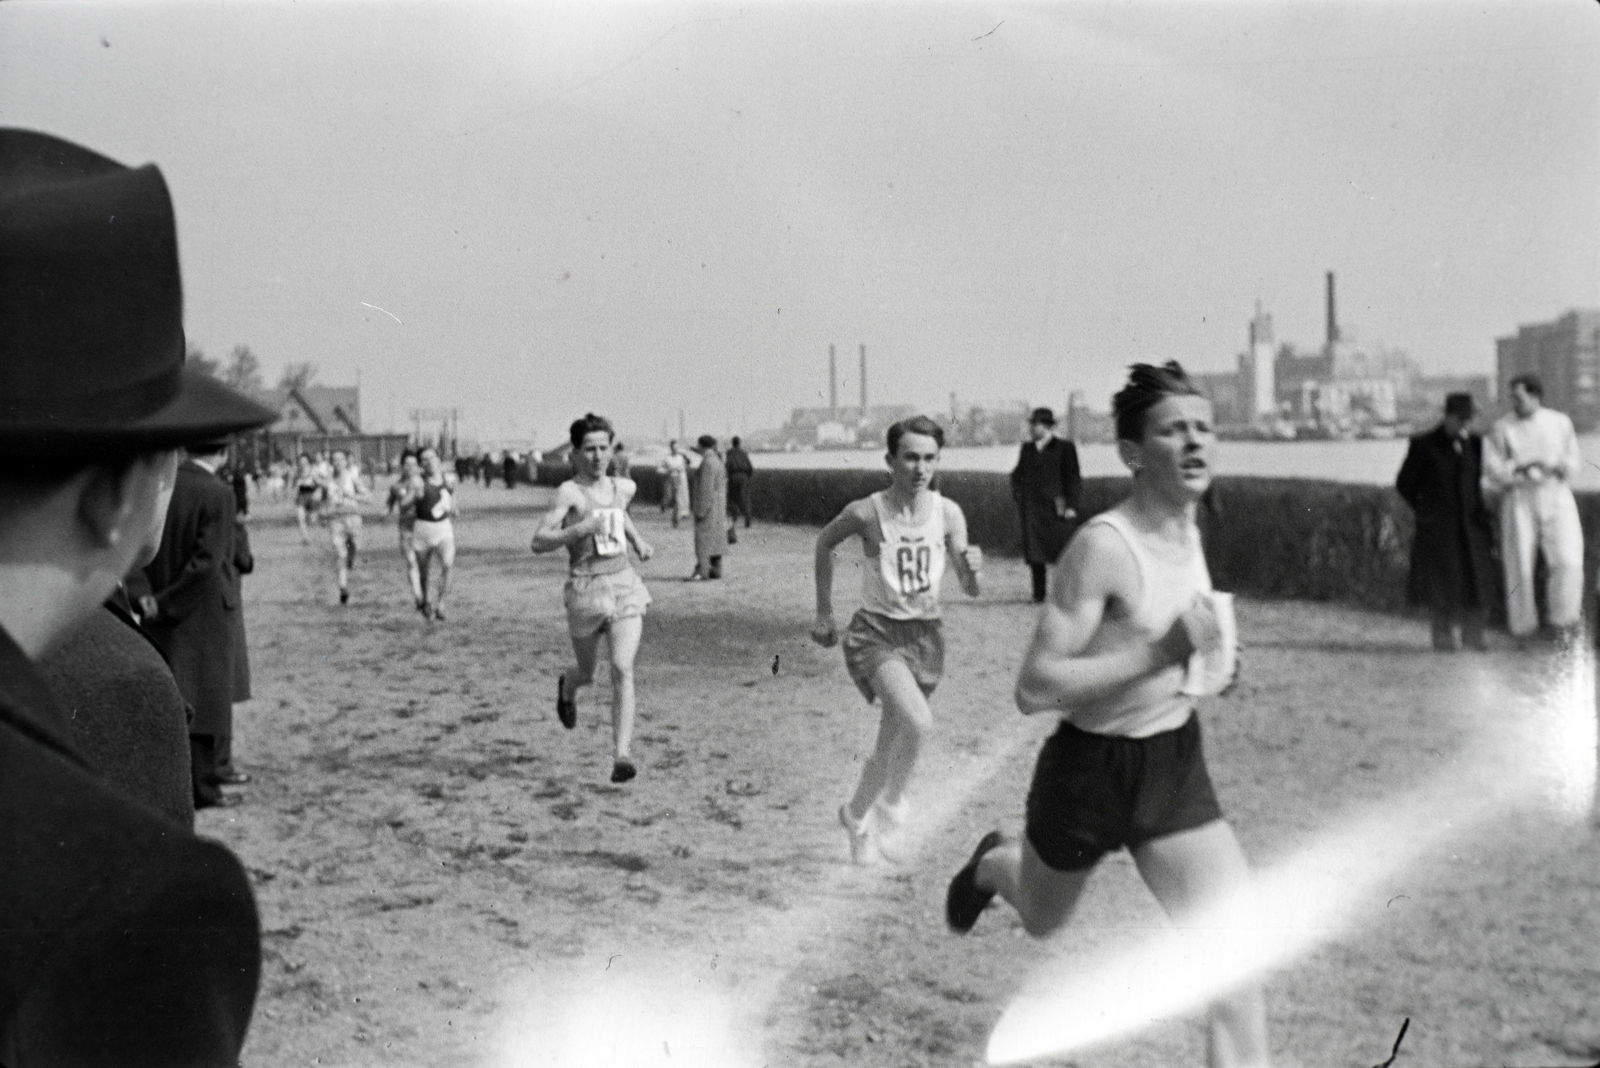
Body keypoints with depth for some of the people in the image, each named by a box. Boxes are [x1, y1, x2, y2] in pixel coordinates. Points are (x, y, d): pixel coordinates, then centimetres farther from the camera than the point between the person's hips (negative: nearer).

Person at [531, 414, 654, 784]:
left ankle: (622, 754, -15)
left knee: (622, 670, -14)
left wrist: (637, 539, 20)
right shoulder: (568, 491, -9)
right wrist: (581, 528, -27)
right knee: (587, 673, 16)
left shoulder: (624, 487, 9)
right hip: (585, 589, -3)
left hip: (625, 585, 3)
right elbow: (539, 542, -16)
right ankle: (567, 686, 54)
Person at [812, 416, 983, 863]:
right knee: (918, 722, -26)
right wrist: (823, 614, 11)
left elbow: (970, 590, -1)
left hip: (924, 633, 4)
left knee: (891, 742, 13)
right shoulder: (866, 512, -13)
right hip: (877, 630, -4)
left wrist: (972, 569, -25)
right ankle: (890, 808, -3)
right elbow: (824, 543, 7)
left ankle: (856, 815, 39)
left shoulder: (947, 513, -6)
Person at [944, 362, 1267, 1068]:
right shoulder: (1103, 545, -24)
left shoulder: (1187, 525, 1)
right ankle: (992, 864, 60)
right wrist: (1161, 652, -31)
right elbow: (1033, 689, -28)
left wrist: (1204, 656, 6)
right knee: (1042, 922, 24)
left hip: (1177, 766, 5)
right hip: (1090, 770, -5)